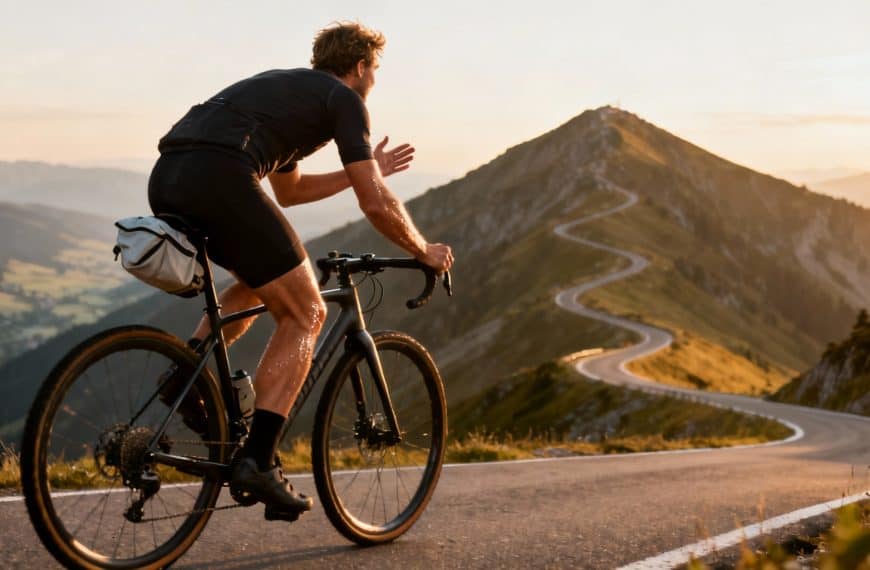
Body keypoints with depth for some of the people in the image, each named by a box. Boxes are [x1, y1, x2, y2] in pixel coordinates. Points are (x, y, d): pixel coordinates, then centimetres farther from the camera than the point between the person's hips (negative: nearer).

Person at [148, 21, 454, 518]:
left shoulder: (285, 87, 36)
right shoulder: (343, 99, 12)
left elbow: (288, 189, 47)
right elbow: (377, 204, 6)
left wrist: (364, 170, 50)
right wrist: (424, 251, 22)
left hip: (166, 183, 9)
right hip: (219, 180, -8)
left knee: (260, 283, 31)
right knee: (306, 314, 3)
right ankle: (258, 461, -7)